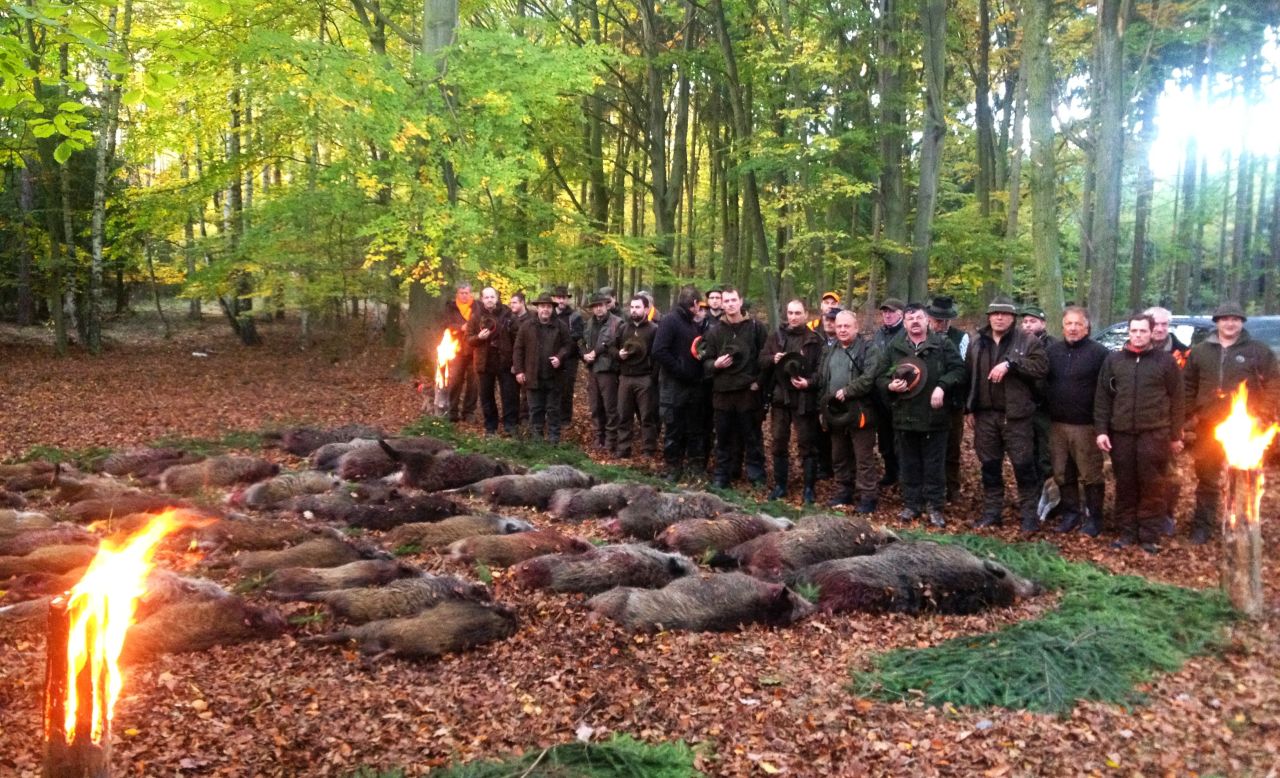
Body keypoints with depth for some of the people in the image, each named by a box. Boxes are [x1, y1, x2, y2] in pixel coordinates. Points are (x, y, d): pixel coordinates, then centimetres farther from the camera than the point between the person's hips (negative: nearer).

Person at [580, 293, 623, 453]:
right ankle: (599, 437, 24)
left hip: (608, 370, -6)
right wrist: (584, 355, -1)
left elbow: (619, 347, -14)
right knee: (595, 407, 13)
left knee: (610, 407, -3)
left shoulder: (616, 323, -7)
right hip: (592, 370, 6)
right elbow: (582, 343, 20)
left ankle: (611, 441, 3)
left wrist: (596, 353, -12)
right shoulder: (588, 324, 14)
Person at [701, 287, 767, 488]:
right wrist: (715, 364, -12)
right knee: (724, 437, 7)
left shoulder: (756, 327, 3)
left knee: (752, 436, 3)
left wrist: (759, 381, -6)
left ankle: (756, 475, 12)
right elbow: (706, 361, 10)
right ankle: (722, 475, 15)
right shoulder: (714, 331, 9)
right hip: (722, 391, 2)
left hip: (748, 390, -2)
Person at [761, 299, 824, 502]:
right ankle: (779, 485, 22)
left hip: (804, 399, -4)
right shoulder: (776, 337, 9)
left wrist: (809, 382, -21)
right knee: (778, 442, 11)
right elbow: (761, 360, 10)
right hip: (779, 396, 4)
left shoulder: (814, 340, -2)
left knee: (806, 444, 2)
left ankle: (809, 487, 11)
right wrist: (772, 359, -10)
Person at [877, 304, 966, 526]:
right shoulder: (893, 347, 7)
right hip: (904, 416, 2)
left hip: (935, 416, -2)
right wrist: (890, 386, -11)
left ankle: (935, 506, 13)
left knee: (935, 464, 4)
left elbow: (958, 370, -3)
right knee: (909, 464, 10)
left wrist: (942, 386, -18)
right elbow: (880, 376, 10)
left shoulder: (943, 345, 0)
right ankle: (911, 504, 21)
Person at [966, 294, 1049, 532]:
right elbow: (969, 377, 13)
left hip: (1015, 416, -4)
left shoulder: (1027, 341, -2)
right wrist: (970, 409, 9)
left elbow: (1041, 366, -15)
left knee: (1024, 466, -2)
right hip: (985, 415, 4)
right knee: (990, 466, 11)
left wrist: (1010, 364, -24)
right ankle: (991, 512, 21)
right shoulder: (977, 344, 11)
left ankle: (1029, 514, 8)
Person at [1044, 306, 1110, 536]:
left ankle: (1094, 517, 11)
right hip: (1057, 424, 5)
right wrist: (1046, 409, 7)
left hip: (1086, 425, -5)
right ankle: (1070, 514, 23)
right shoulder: (1051, 350, 9)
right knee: (1062, 474, 11)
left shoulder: (1099, 352, -6)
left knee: (1090, 475, 0)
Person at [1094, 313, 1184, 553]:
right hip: (1121, 433, 2)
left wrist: (1176, 435, 1)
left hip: (1154, 434, -2)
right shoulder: (1113, 360, 8)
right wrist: (1101, 430, 0)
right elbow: (1102, 397, 7)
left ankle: (1150, 535, 9)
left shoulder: (1165, 361, 3)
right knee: (1125, 485, 8)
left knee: (1152, 486, 2)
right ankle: (1127, 532, 18)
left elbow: (1176, 400, 4)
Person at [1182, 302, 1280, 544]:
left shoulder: (1258, 351, -1)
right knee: (1207, 478, 8)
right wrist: (1192, 413, 3)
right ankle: (1202, 526, 15)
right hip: (1208, 425, 2)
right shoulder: (1200, 351, 7)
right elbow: (1189, 385, 12)